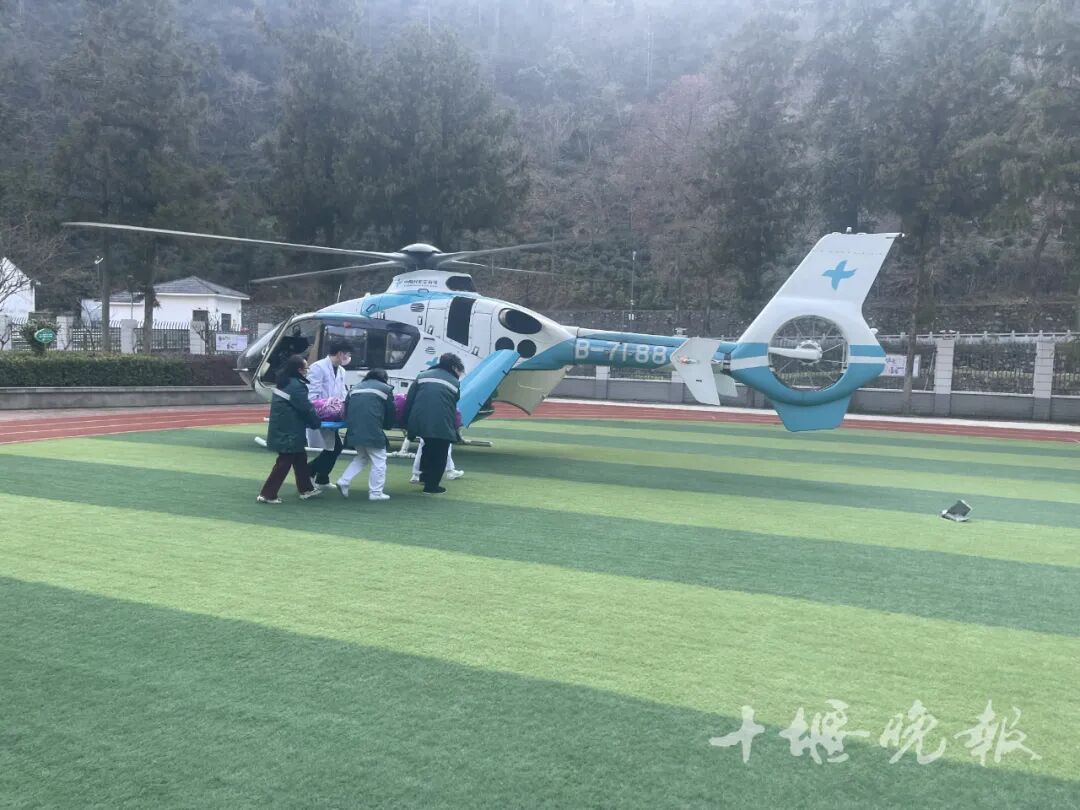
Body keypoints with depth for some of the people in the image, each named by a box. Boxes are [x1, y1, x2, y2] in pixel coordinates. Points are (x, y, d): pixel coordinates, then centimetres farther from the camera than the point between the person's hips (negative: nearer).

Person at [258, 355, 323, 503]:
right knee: (284, 462, -2)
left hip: (282, 429, 10)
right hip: (288, 431, -10)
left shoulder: (285, 381, 10)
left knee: (300, 458, 19)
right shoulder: (296, 386, -20)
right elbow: (306, 408, -14)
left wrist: (313, 414, 17)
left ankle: (306, 489, 28)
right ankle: (267, 494, 1)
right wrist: (317, 422, 1)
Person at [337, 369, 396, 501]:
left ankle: (344, 481, 15)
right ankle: (375, 493, 4)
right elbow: (390, 413, 10)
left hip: (354, 429, 6)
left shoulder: (355, 388, 25)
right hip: (373, 430, -6)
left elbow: (346, 409, 19)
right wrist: (387, 426, 27)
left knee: (361, 457, 25)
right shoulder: (385, 389, 10)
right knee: (378, 461, 5)